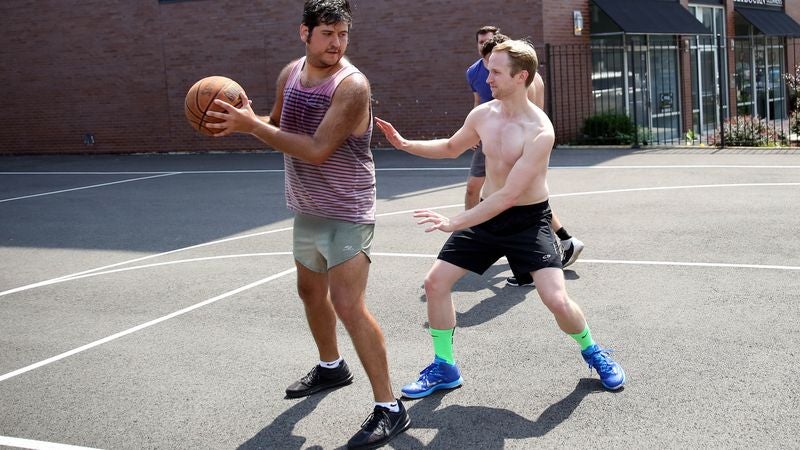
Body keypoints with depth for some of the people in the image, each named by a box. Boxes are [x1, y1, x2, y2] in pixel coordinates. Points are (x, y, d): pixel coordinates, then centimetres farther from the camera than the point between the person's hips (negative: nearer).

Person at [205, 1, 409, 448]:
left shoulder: (352, 85, -22)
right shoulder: (290, 73, 2)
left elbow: (318, 150, -28)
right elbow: (279, 125, 16)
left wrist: (253, 126, -26)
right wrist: (247, 119, -6)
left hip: (346, 214, -8)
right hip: (307, 209, 8)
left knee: (348, 303, -17)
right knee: (311, 290, 23)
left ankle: (390, 409, -9)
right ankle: (331, 367, 47)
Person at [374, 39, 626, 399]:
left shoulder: (539, 131, -25)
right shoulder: (482, 115, -4)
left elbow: (509, 194, -29)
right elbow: (452, 147, 17)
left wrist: (454, 223, -30)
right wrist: (405, 144, 5)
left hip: (528, 220, -6)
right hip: (488, 214, 6)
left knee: (556, 299, -17)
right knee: (435, 281, 1)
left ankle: (592, 351, 16)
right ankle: (444, 367, 17)